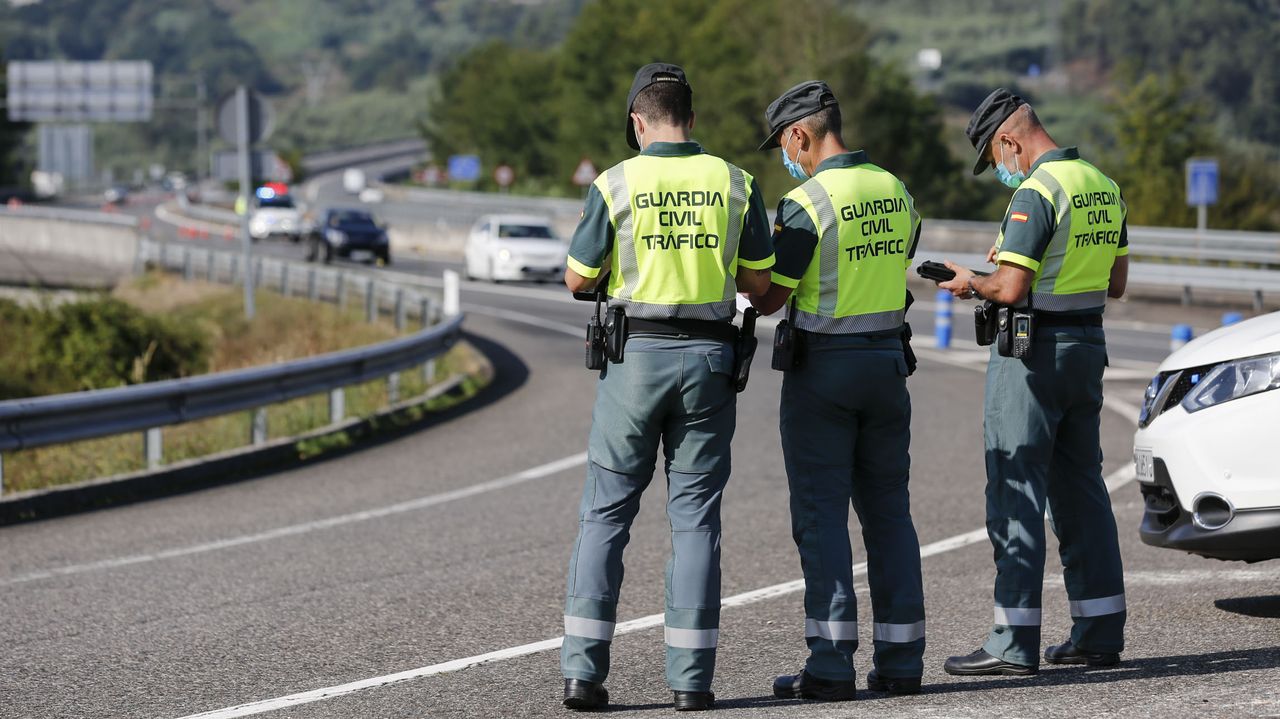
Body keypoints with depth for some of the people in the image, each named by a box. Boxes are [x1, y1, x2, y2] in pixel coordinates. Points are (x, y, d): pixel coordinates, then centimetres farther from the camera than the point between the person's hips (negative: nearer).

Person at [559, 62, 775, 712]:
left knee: (606, 512, 6)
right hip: (708, 358, 1)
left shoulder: (616, 184, -5)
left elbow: (578, 279, 1)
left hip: (634, 354, -1)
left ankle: (583, 668, 0)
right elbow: (759, 281, 5)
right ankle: (691, 677, 2)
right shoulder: (733, 184, 1)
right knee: (695, 517, 6)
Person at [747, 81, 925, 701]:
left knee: (821, 513, -2)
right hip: (887, 359, 6)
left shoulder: (807, 202, -15)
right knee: (888, 509, 11)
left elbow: (768, 298, -12)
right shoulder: (897, 193, 6)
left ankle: (831, 664, -6)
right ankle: (900, 659, 10)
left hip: (822, 367, -6)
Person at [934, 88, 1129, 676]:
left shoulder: (1035, 193, -17)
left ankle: (1014, 642, -6)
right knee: (1081, 487, 13)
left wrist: (971, 283, -1)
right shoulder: (1104, 187, 11)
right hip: (1088, 346, 9)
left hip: (1034, 354, -9)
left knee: (1017, 493, -5)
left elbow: (1010, 290, -22)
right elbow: (1117, 281, 18)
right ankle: (1100, 632, 14)